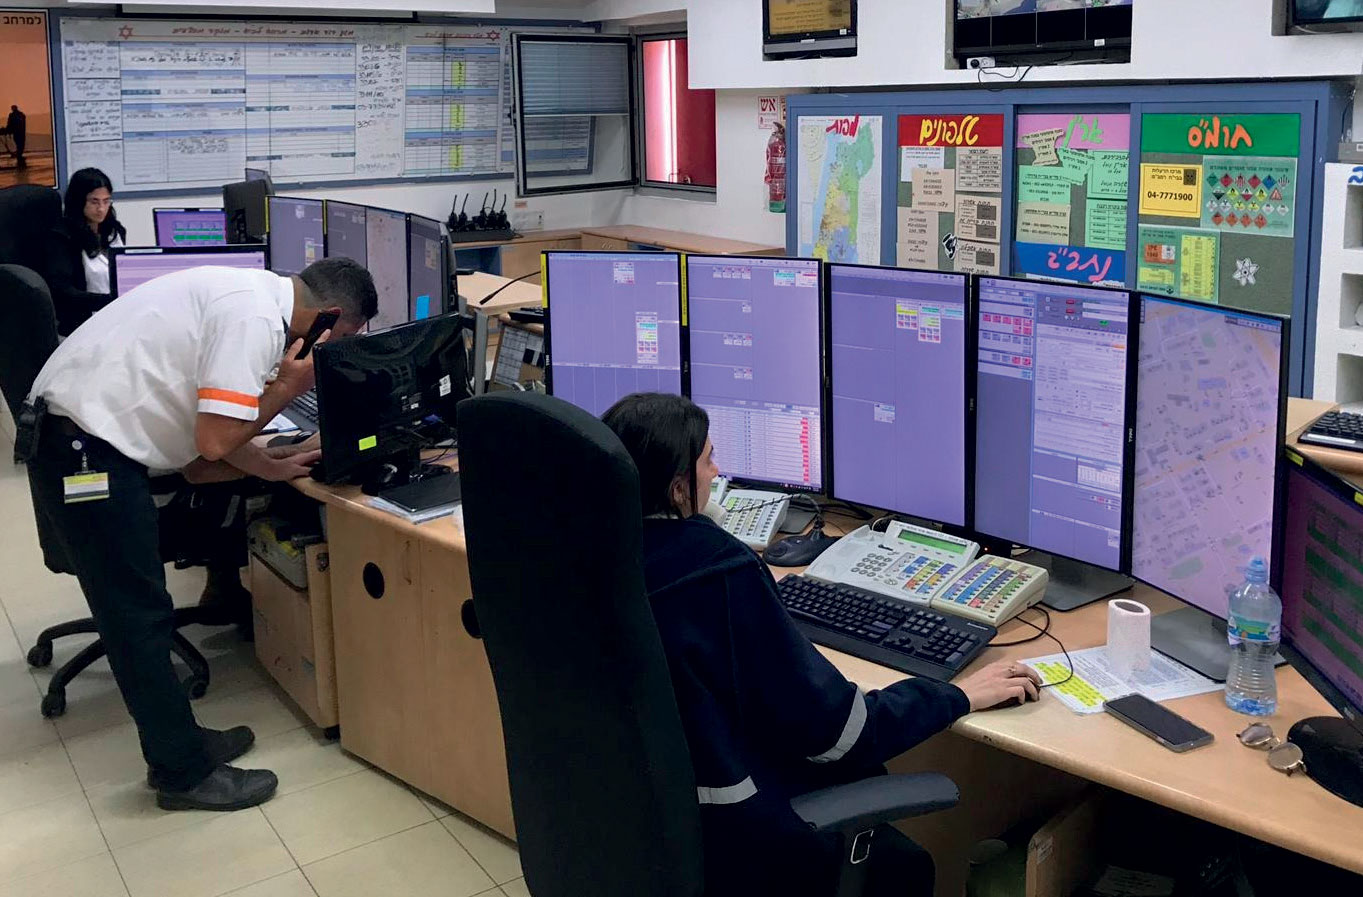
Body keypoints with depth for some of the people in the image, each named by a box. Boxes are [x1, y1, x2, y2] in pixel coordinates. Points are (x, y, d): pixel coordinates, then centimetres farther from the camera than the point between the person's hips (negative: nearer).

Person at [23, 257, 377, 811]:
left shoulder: (254, 294, 10)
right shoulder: (256, 319, -19)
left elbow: (207, 420, 16)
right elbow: (214, 443, -19)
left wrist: (273, 468, 18)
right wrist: (290, 386, -8)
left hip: (77, 429, 10)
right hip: (83, 446, -10)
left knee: (135, 606, 16)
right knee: (139, 615, -1)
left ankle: (176, 741, 27)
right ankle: (185, 775, 10)